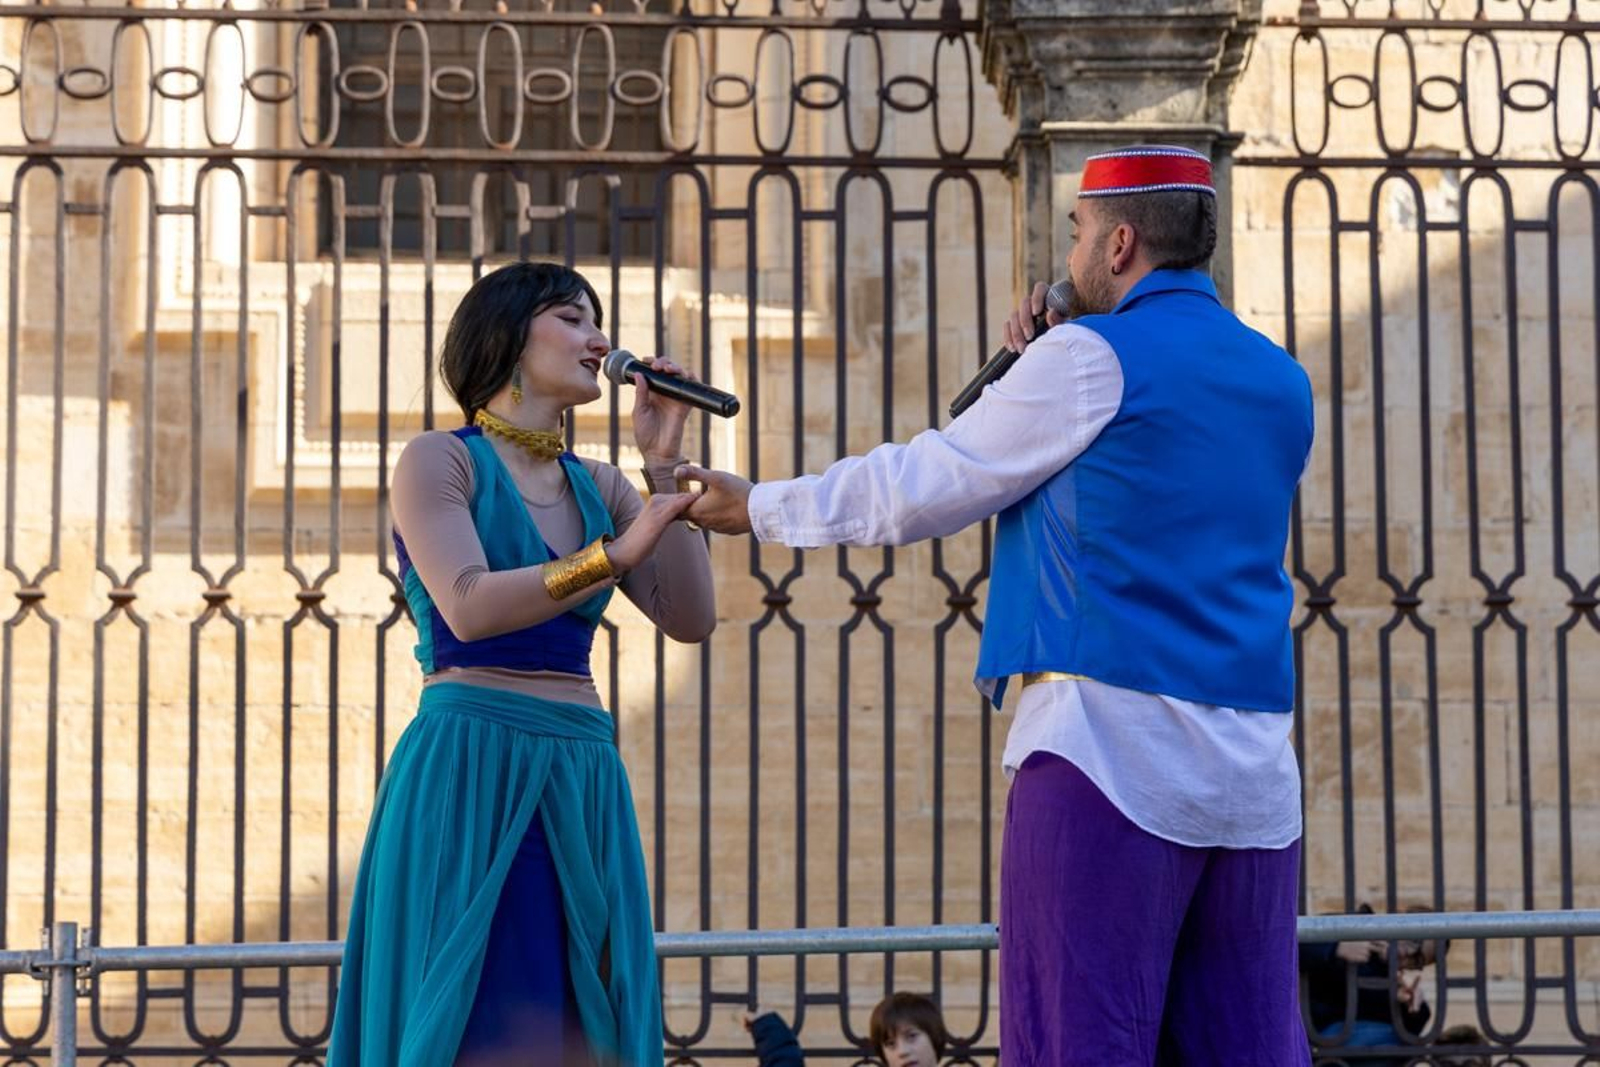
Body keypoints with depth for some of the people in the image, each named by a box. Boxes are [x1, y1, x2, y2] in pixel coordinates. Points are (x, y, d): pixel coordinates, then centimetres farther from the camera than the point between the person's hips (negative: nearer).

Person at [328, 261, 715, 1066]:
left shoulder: (597, 486, 16)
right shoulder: (438, 460, 0)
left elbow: (691, 617, 6)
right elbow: (469, 608, -16)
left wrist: (664, 466, 3)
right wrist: (614, 556, -25)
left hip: (582, 784, 6)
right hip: (470, 771, -6)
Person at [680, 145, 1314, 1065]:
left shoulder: (1093, 357, -3)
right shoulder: (1283, 383, 16)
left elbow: (925, 488, 3)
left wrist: (757, 508, 15)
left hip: (1113, 746, -7)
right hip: (1257, 770, 7)